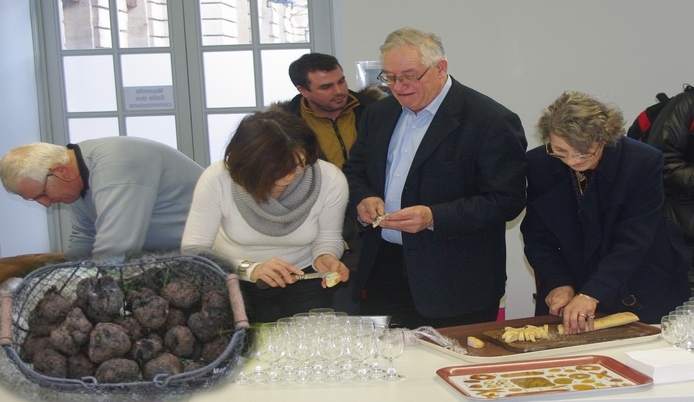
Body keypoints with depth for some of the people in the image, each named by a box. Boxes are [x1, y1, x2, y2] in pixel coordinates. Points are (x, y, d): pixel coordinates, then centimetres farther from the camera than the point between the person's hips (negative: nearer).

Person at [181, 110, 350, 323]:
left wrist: (324, 257, -27)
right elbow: (193, 249, -26)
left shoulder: (331, 180, -21)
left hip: (304, 283, 1)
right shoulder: (217, 180, -27)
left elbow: (327, 238, -5)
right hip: (234, 283, -1)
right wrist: (248, 268, -40)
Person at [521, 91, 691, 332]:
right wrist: (559, 284, -21)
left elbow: (632, 242, -25)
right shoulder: (539, 163, -10)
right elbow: (538, 237, -6)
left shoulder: (644, 162, -20)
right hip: (573, 283, 2)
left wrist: (591, 295, -35)